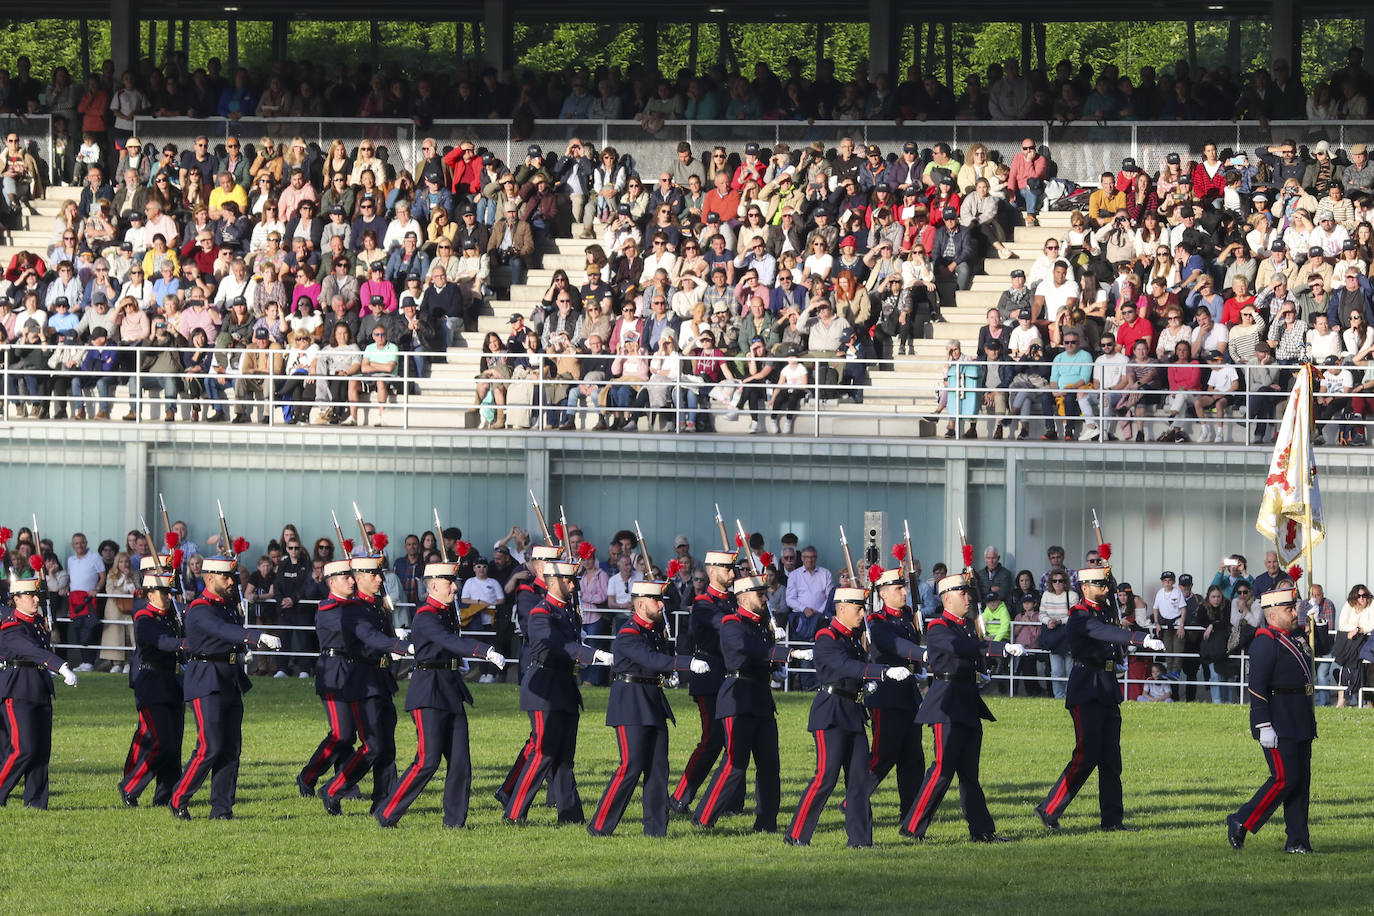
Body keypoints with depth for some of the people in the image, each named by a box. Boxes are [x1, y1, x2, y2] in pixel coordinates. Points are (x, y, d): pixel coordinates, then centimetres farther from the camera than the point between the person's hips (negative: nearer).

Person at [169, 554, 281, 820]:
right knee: (210, 748, -12)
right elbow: (224, 631, -32)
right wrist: (259, 637, -45)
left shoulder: (228, 605, 15)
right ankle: (178, 801, 2)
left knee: (231, 748, 4)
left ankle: (222, 808, 6)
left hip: (231, 684, 9)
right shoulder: (200, 610, -14)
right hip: (207, 685, -9)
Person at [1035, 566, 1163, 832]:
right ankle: (1049, 811, -2)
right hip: (1086, 692, -8)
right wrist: (1143, 640, -42)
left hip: (1108, 690, 8)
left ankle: (1112, 819, 8)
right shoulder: (1080, 615, -12)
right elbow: (1106, 633, -32)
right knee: (1086, 755, -11)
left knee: (1110, 759, 6)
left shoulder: (1106, 611, 16)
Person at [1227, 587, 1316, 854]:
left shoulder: (1293, 642, 18)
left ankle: (1298, 841, 8)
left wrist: (1309, 726, 25)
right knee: (1284, 779, -11)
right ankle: (1241, 823, -1)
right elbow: (1256, 687, -18)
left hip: (1300, 726, 10)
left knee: (1301, 780, 6)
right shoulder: (1265, 643, -12)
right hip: (1278, 726, -10)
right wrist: (1264, 727, -23)